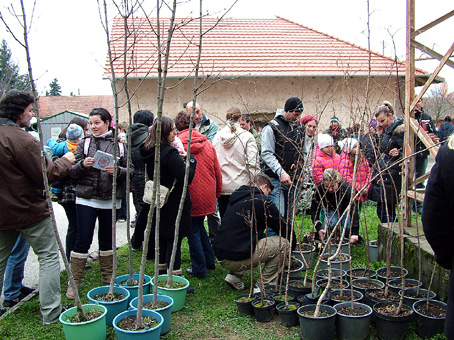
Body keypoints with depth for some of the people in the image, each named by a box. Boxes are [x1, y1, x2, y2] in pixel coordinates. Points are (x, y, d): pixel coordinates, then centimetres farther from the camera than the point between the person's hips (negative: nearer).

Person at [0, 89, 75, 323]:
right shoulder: (21, 140, -21)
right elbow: (45, 175, -19)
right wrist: (65, 161, -4)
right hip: (29, 211, -7)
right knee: (48, 258, 5)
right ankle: (50, 312, 8)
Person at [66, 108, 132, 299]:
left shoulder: (119, 145, 6)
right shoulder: (84, 144, 6)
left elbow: (130, 171, 4)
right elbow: (72, 172, 3)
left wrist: (117, 170, -15)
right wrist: (82, 164, -17)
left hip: (110, 200, 1)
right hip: (86, 199, -1)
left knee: (107, 239, 12)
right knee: (83, 239, -2)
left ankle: (107, 278, 26)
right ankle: (74, 282, 10)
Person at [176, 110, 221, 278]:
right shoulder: (206, 143, 3)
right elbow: (217, 170, 7)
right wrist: (217, 191, 18)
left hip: (190, 194, -5)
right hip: (207, 193, 5)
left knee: (193, 230, 6)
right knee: (199, 226, 22)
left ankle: (199, 269, 11)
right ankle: (210, 261, 28)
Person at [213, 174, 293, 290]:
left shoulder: (237, 197, 18)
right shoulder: (262, 201, -7)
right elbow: (284, 228, 2)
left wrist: (265, 236, 32)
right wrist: (292, 244, 21)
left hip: (220, 255, 9)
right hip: (235, 258, -9)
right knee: (283, 243, -1)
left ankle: (235, 276, 18)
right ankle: (264, 285, 6)